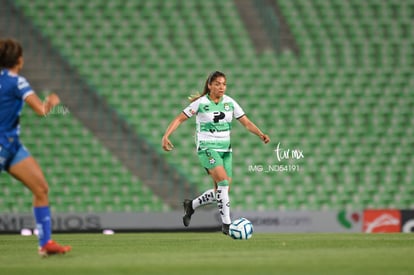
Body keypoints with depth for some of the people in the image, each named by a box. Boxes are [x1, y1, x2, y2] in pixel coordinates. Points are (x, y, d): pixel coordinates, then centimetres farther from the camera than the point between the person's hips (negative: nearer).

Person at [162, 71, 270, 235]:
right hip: (207, 148, -6)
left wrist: (261, 135, -13)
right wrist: (166, 136, -15)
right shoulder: (200, 103, -7)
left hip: (225, 148, 6)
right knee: (223, 181, -23)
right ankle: (226, 224, -19)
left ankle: (191, 205, 29)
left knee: (222, 191, 4)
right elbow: (179, 119, -3)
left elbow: (246, 122, 3)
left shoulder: (230, 102, 3)